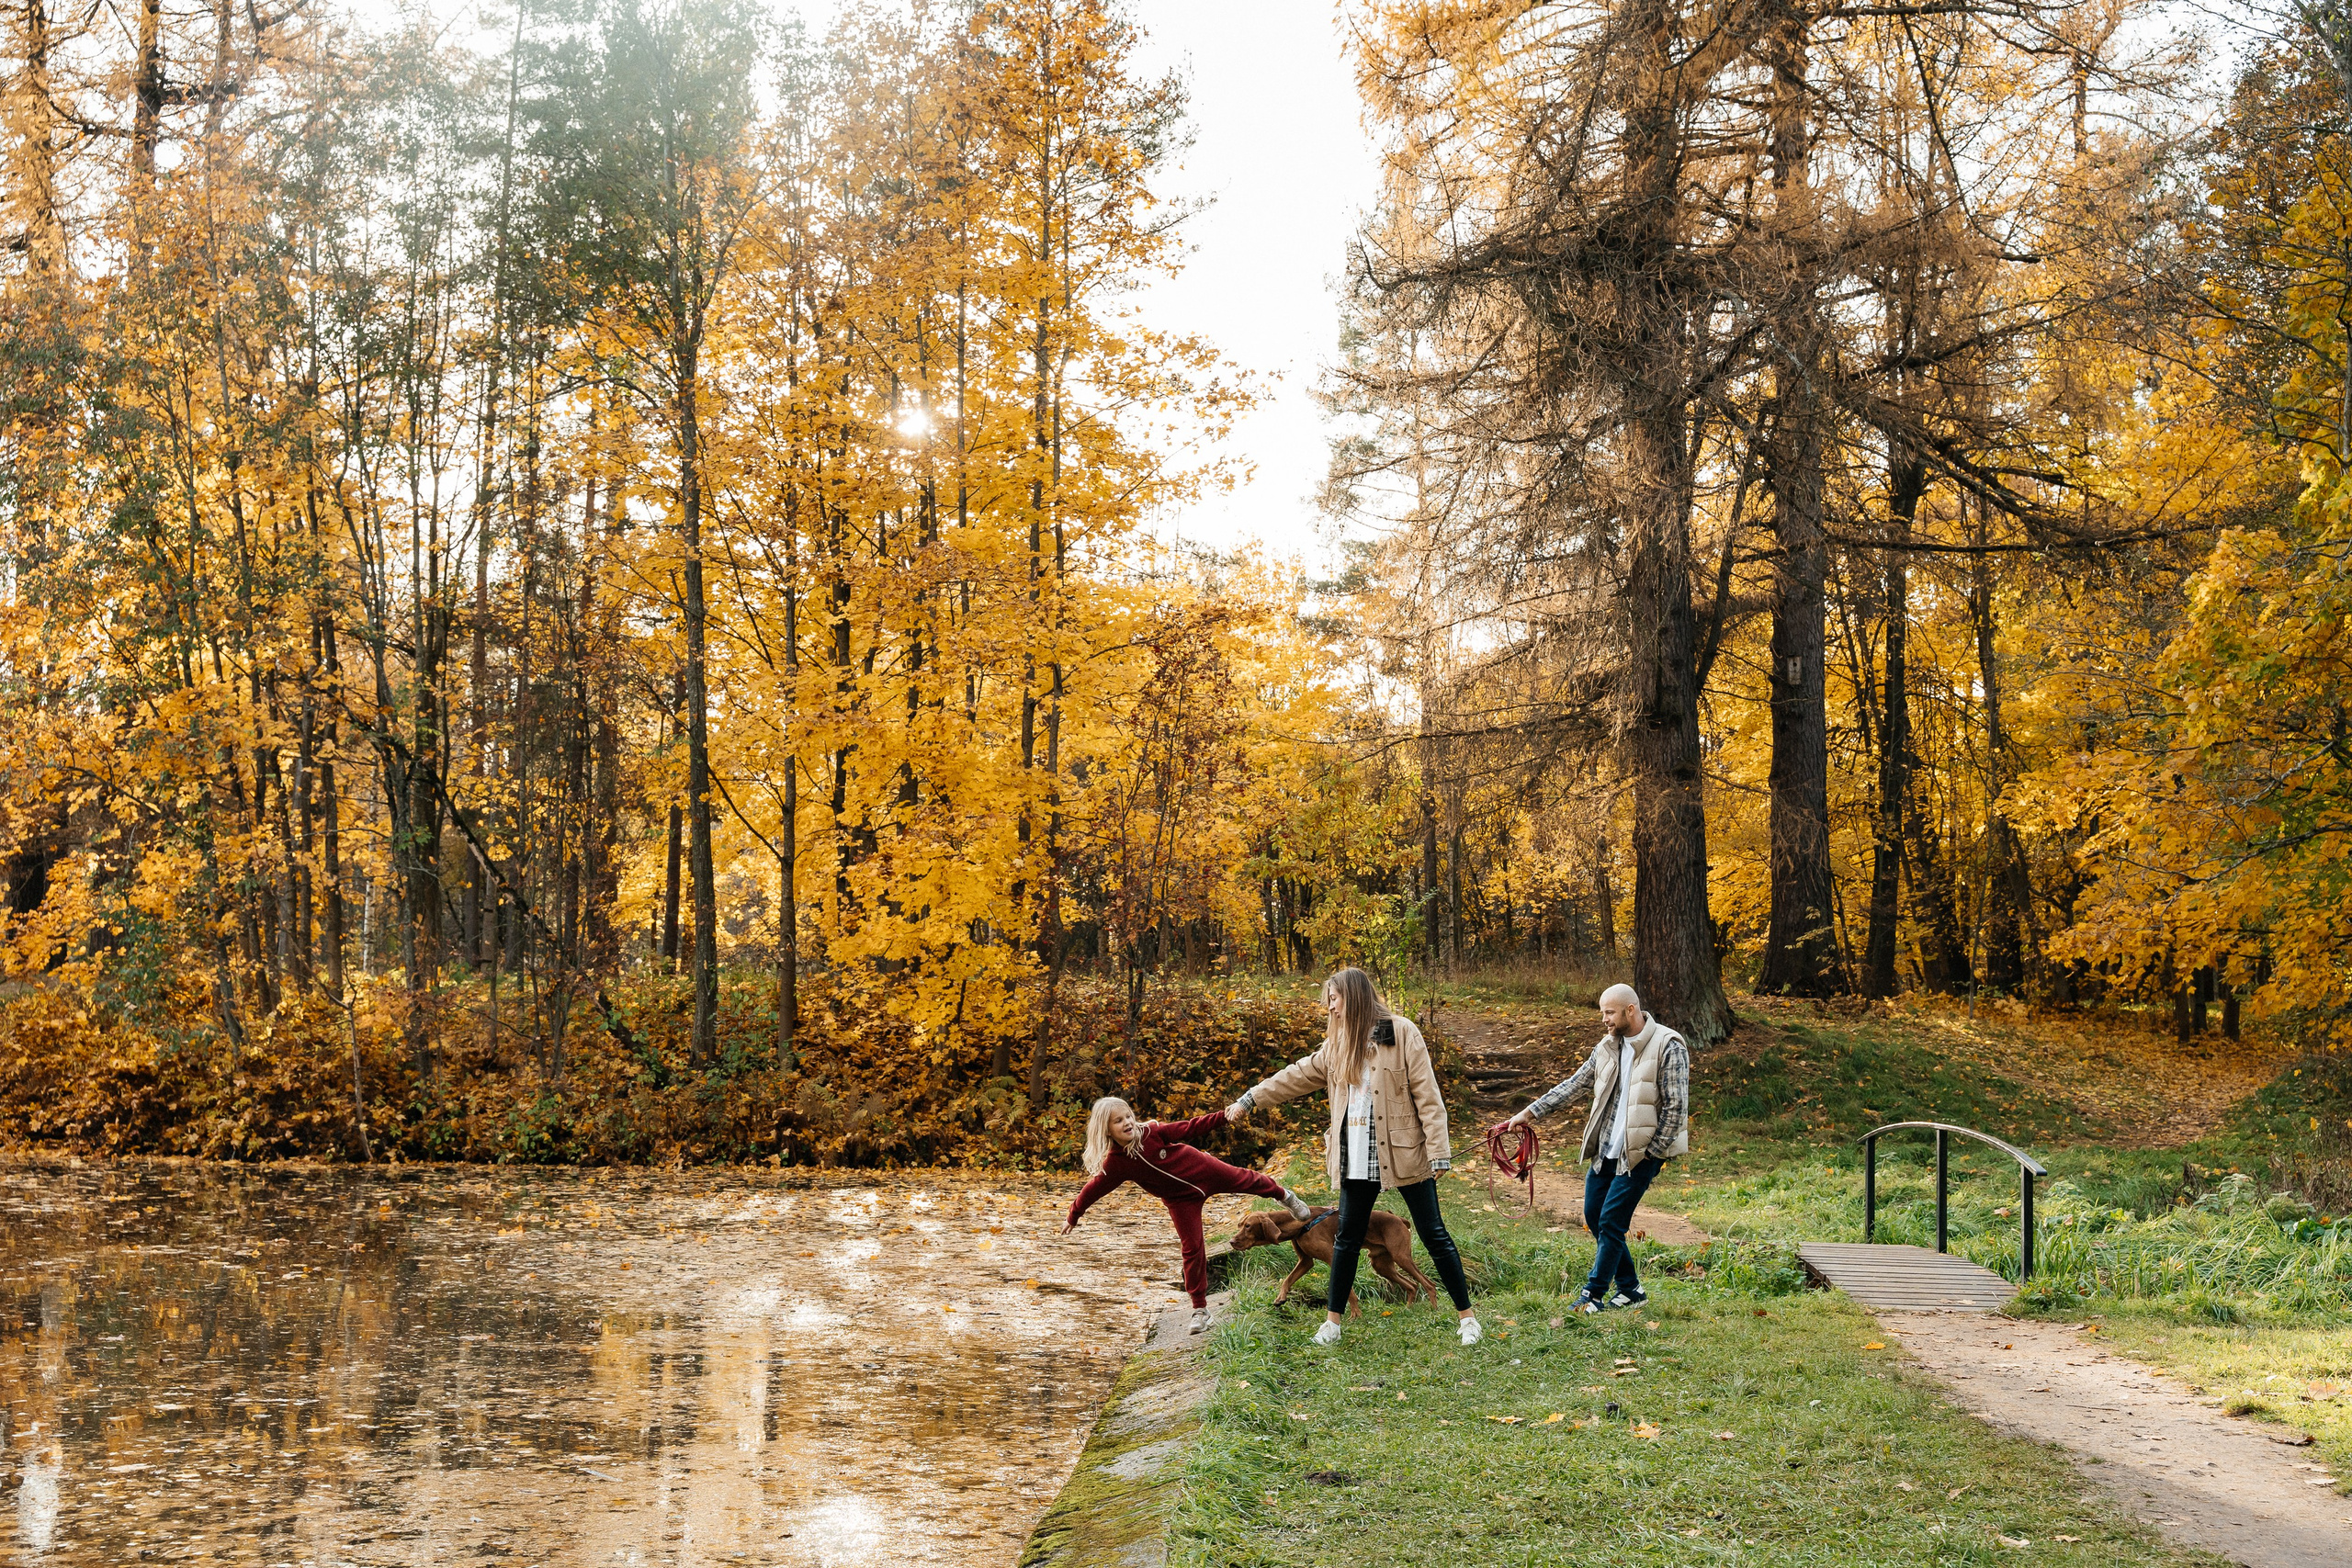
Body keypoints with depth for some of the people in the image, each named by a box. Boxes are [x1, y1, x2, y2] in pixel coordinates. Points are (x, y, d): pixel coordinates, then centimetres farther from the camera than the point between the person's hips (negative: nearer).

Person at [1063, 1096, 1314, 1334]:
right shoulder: (1115, 1164, -22)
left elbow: (1189, 1128, -16)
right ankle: (1199, 1309, 13)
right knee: (1192, 1249, -1)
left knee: (1245, 1180, 15)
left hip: (1204, 1171, 1)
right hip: (1180, 1199, 0)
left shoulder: (1152, 1132, -23)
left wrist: (1223, 1116, -20)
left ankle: (1284, 1195, 50)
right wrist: (1073, 1216, -2)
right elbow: (1093, 1189, -10)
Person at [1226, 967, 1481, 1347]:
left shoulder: (1402, 1033, -8)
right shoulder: (1338, 1044, 12)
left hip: (1404, 1154, -5)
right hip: (1357, 1159, 6)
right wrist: (1249, 1099, 24)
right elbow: (1299, 1076, 22)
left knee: (1433, 1234, 1)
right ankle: (1333, 1320, 19)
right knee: (1347, 1237, 9)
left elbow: (1427, 1095, -10)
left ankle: (1466, 1315, 10)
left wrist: (1438, 1152, -15)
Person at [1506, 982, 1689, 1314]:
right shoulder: (1608, 1047, 8)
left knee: (1611, 1222, -7)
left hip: (1640, 1154, -7)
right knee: (1594, 1218, 9)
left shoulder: (1668, 1047, -13)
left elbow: (1676, 1107, -13)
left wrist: (1651, 1152, -12)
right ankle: (1629, 1289, 22)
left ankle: (1594, 1295, 4)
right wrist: (1529, 1113, 6)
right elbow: (1573, 1085, 11)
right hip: (1604, 1150, 7)